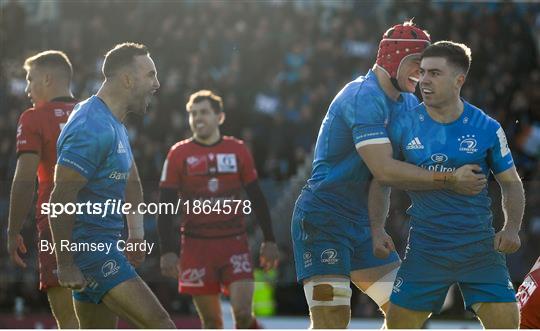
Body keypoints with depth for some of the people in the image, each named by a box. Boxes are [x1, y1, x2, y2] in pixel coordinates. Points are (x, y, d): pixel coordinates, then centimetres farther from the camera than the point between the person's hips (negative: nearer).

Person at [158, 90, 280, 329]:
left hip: (235, 243, 0)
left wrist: (269, 240, 6)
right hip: (197, 245, 0)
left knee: (243, 313, -13)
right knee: (211, 322, 3)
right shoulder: (178, 155, 1)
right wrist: (168, 251, -9)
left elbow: (256, 199, 11)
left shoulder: (238, 151, 5)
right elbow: (165, 208, 0)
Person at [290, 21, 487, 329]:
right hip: (322, 220, -10)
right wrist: (449, 180, -24)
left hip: (362, 223, 10)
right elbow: (384, 170, -27)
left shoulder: (408, 103, 12)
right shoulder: (365, 96, -19)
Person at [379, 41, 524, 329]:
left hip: (479, 247, -1)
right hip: (424, 248, 1)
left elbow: (511, 183, 7)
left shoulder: (487, 129, -2)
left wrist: (511, 228, -8)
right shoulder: (403, 126, -1)